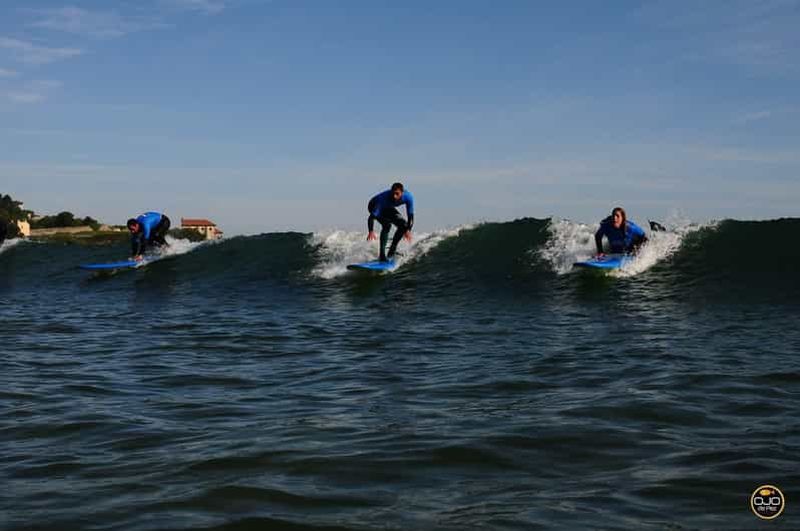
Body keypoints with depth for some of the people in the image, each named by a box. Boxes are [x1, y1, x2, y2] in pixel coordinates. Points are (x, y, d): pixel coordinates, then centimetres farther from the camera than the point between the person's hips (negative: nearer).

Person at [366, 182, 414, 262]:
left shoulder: (408, 197, -31)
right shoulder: (383, 198, -42)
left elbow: (410, 215, -26)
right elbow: (372, 217, -45)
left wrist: (408, 230, -40)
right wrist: (371, 231, -60)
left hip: (388, 208, 6)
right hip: (374, 207, -5)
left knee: (403, 225, -5)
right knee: (387, 225, -29)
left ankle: (392, 251, 8)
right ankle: (382, 255, -28)